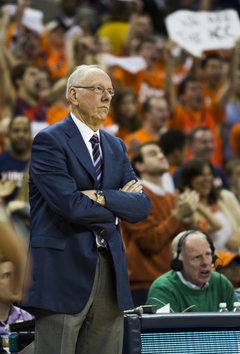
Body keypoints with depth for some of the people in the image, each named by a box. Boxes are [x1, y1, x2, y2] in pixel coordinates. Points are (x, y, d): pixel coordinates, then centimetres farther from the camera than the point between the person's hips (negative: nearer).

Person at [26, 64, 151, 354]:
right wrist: (117, 207, -1)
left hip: (110, 274, 7)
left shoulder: (115, 147, 18)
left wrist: (103, 197, -11)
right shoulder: (49, 141, -4)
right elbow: (71, 205, -16)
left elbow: (142, 206, 7)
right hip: (63, 272, -7)